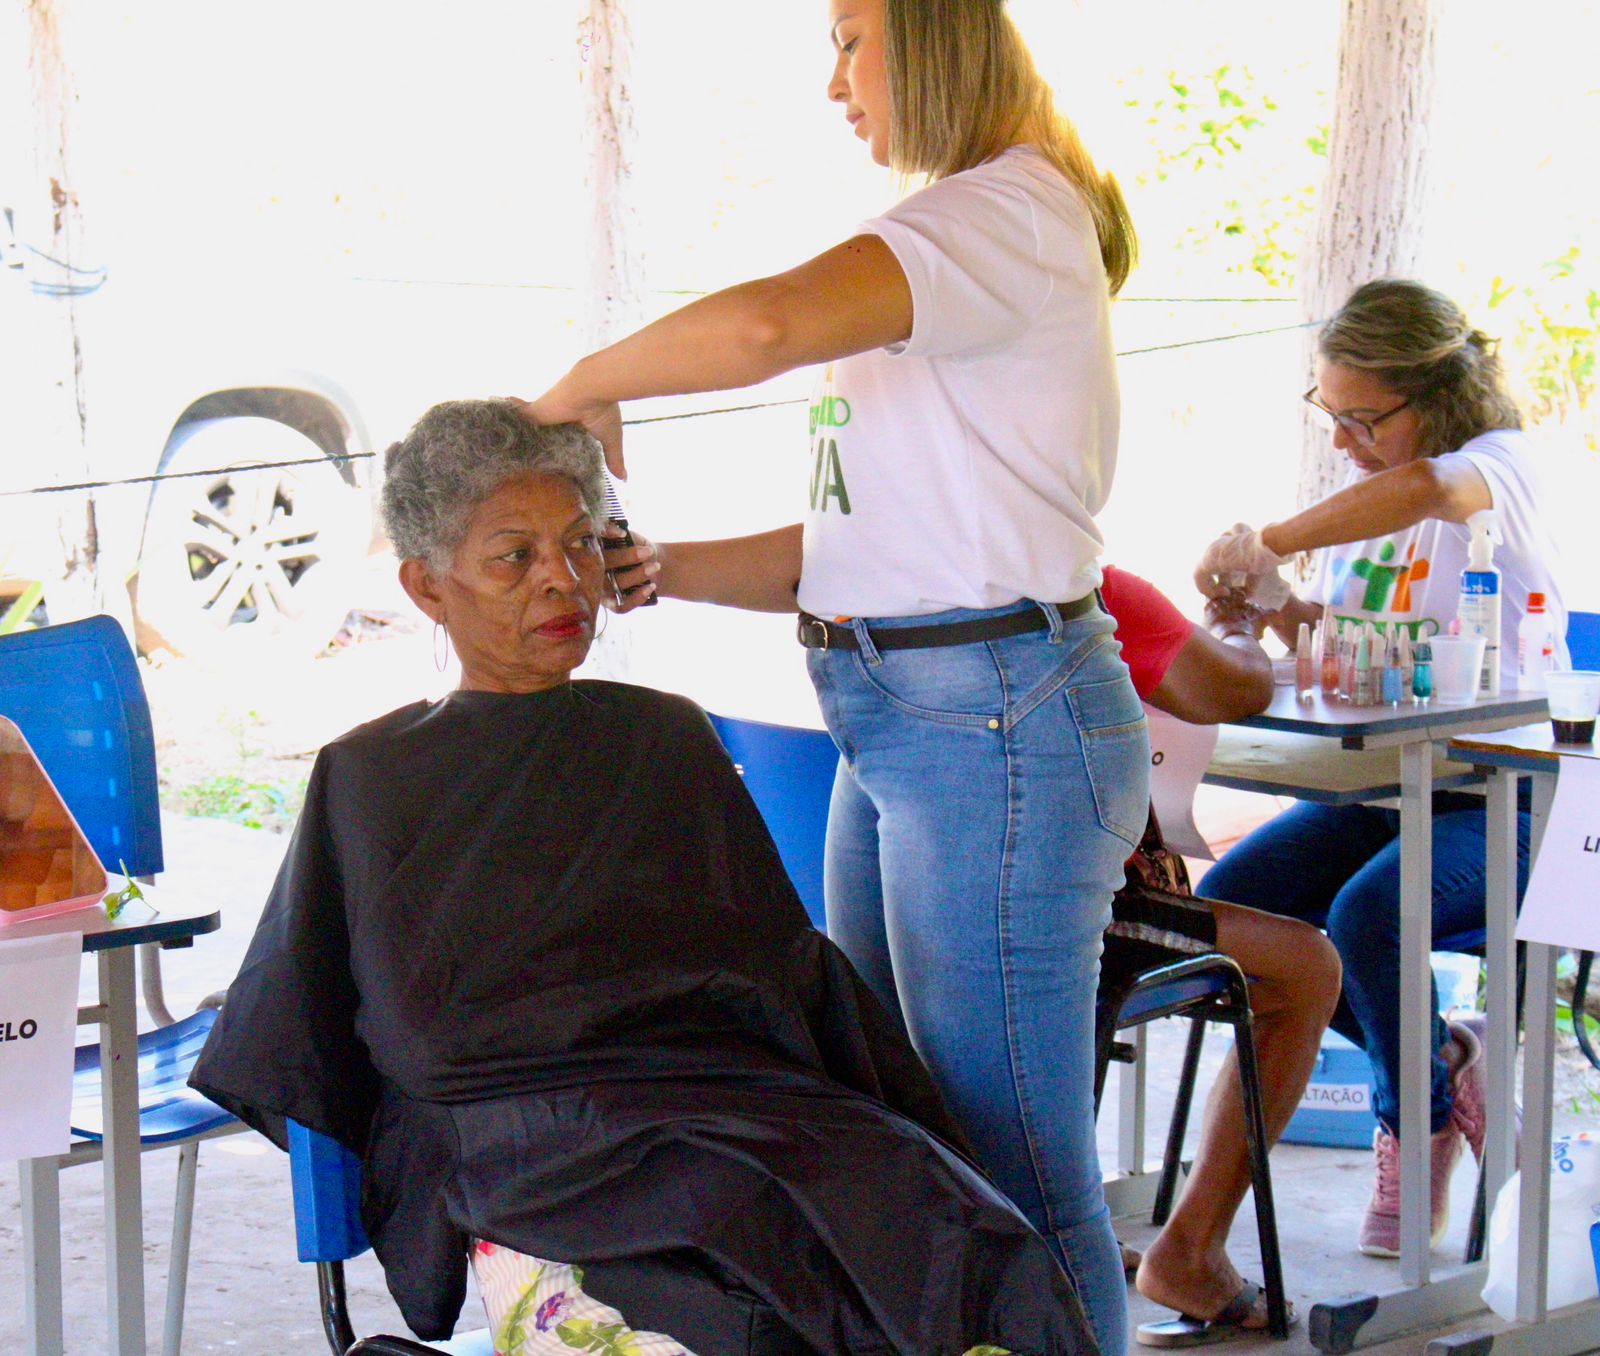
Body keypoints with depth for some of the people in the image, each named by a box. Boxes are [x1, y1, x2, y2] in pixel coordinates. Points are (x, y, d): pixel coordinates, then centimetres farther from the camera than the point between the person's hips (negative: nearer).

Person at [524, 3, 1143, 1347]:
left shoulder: (1013, 210, -12)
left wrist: (582, 387, -13)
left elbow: (766, 324, -30)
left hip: (996, 725, -10)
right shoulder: (945, 249, 19)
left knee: (1017, 1174, -5)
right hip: (895, 728, 11)